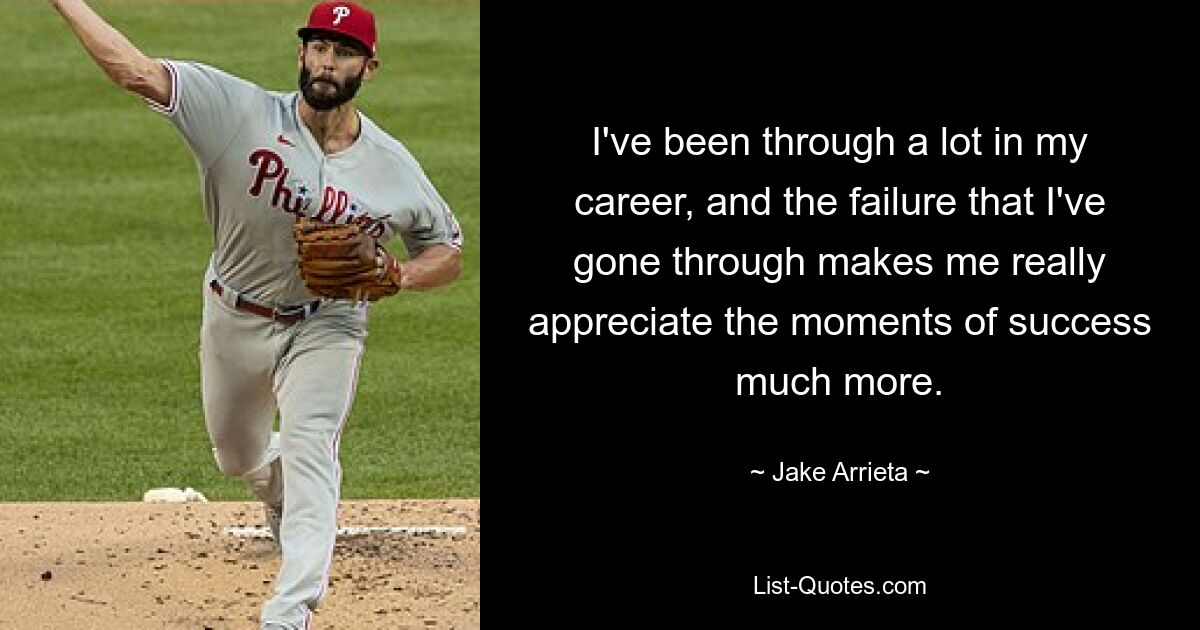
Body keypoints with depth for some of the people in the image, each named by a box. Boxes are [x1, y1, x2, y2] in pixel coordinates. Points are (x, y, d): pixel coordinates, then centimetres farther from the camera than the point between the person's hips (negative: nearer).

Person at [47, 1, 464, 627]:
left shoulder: (393, 166, -13)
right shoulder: (242, 111, -20)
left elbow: (448, 251, 1)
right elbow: (136, 70, -27)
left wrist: (393, 276, -20)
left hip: (325, 325, -2)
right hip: (235, 319, 2)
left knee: (309, 447, -22)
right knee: (236, 454, 20)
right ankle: (282, 495, 57)